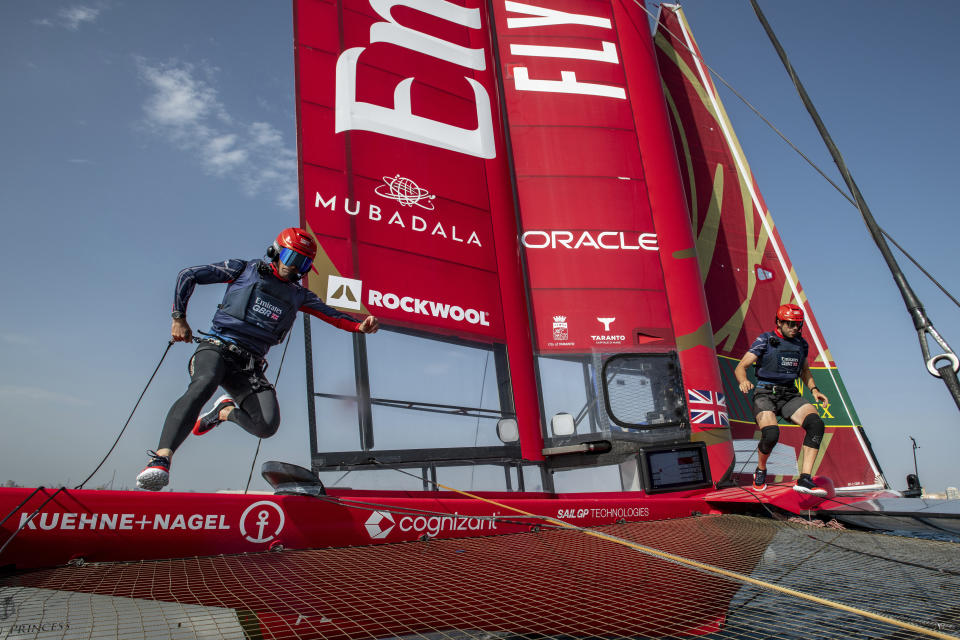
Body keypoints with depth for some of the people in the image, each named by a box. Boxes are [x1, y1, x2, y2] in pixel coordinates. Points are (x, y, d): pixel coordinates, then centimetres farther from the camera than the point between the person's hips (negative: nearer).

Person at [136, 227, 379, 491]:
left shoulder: (298, 294, 20)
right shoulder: (245, 270, 10)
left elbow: (330, 313, 17)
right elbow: (188, 275, 12)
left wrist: (359, 326, -3)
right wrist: (179, 318, 5)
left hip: (249, 365, 3)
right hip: (217, 348, -3)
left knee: (267, 426, -19)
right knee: (205, 383, -38)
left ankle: (226, 411, 13)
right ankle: (161, 459, -46)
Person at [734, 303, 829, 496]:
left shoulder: (801, 343, 11)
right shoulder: (764, 341, -4)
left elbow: (804, 371, 27)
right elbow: (740, 367, -7)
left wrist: (814, 390, 9)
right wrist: (744, 381, -29)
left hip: (790, 395, 5)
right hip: (765, 394, -5)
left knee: (816, 424, -24)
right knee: (771, 434, -29)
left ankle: (804, 479, -21)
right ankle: (760, 471, 4)